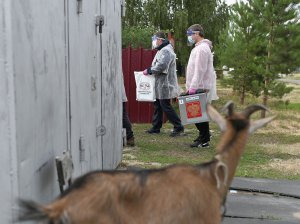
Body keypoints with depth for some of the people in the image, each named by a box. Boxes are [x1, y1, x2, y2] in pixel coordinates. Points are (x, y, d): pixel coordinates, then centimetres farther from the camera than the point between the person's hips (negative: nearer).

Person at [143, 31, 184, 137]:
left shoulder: (166, 51, -17)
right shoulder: (162, 50, 18)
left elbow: (161, 66, -29)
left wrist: (149, 70, -17)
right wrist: (149, 70, 9)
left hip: (165, 85, -11)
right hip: (160, 85, 11)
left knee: (165, 106, -7)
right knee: (157, 106, 14)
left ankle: (178, 127, 1)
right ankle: (156, 127, 23)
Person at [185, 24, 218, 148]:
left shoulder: (202, 48, -14)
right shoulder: (199, 47, 20)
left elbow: (200, 70, -21)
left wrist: (193, 87, -23)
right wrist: (191, 86, 20)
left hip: (200, 88, -10)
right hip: (199, 88, 10)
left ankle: (204, 141, 0)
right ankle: (204, 135, 24)